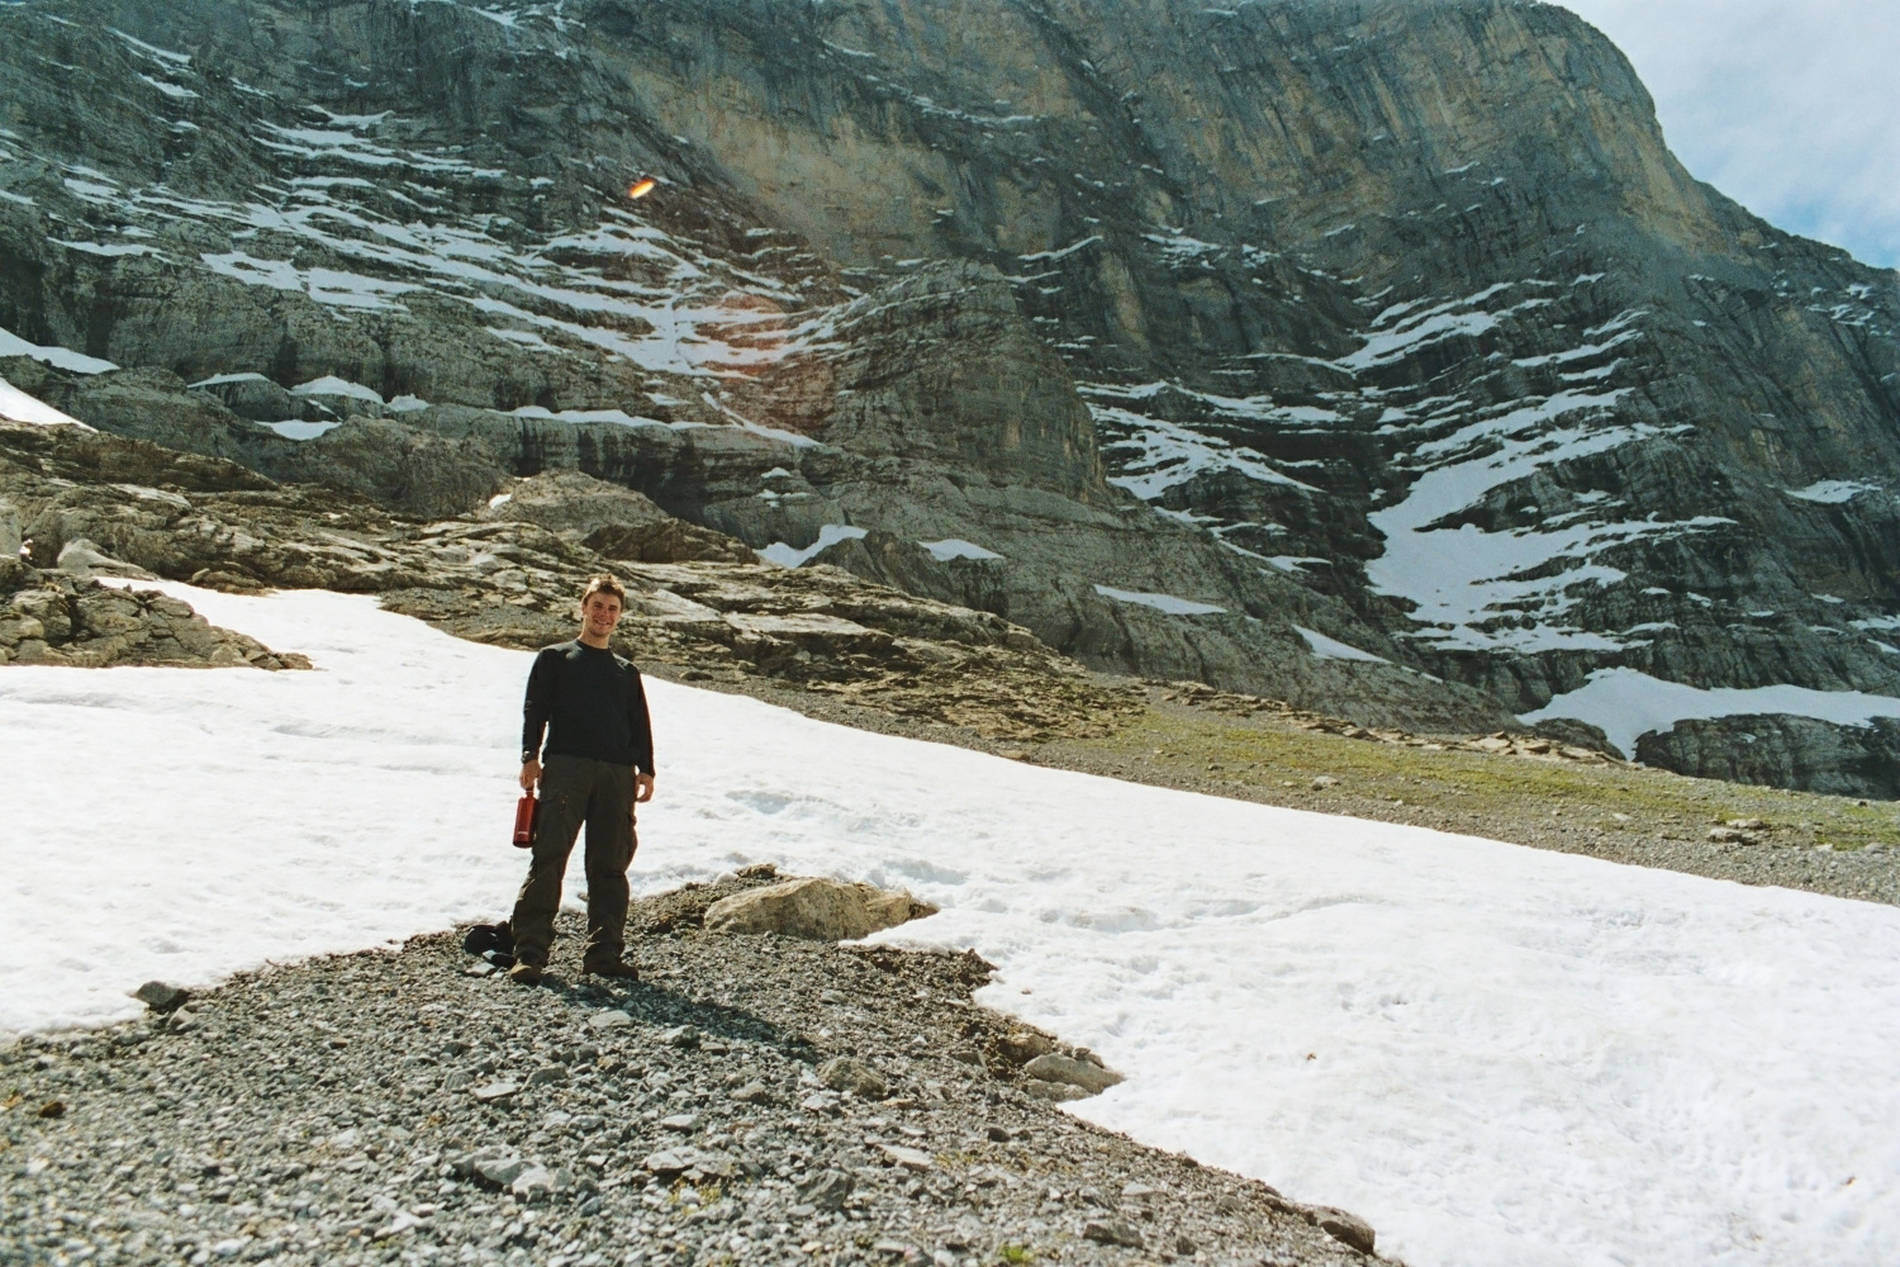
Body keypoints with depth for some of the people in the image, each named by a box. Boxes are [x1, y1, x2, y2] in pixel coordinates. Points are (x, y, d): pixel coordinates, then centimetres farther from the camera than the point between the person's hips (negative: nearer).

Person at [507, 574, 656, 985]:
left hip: (617, 773, 3)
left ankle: (604, 952, 6)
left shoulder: (627, 672, 26)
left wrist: (645, 769, 4)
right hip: (565, 766, -3)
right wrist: (530, 756, -8)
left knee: (611, 864, 1)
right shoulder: (554, 658, 18)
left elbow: (640, 725, 18)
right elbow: (534, 709, 7)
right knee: (549, 856, -11)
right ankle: (529, 951, -9)